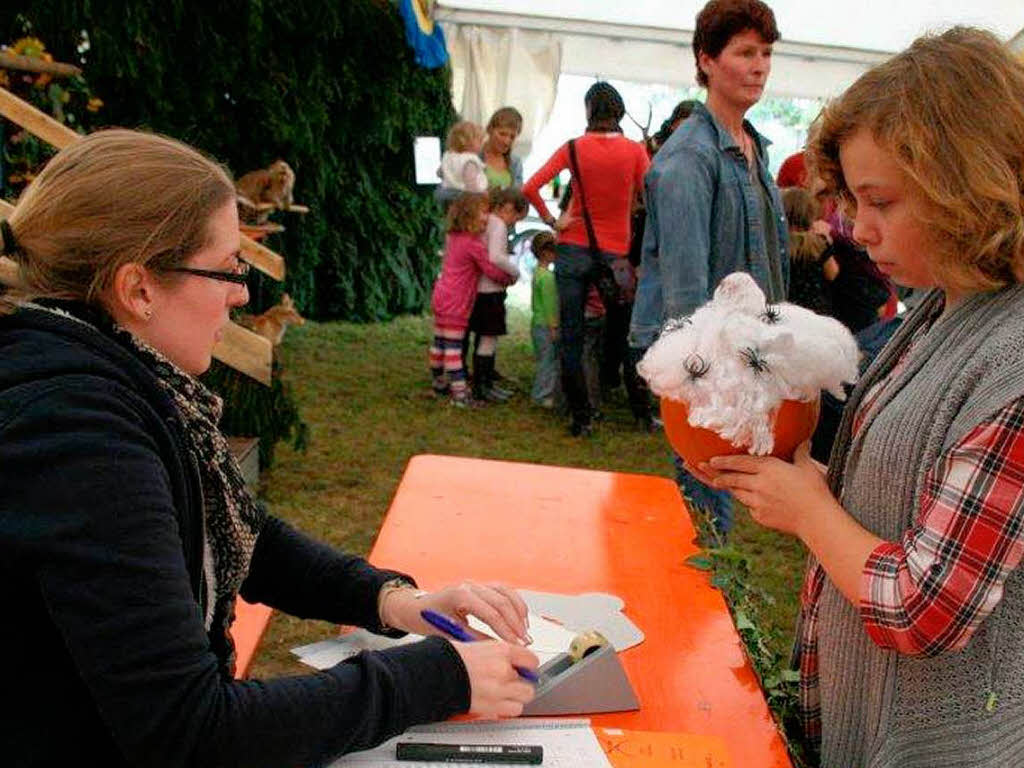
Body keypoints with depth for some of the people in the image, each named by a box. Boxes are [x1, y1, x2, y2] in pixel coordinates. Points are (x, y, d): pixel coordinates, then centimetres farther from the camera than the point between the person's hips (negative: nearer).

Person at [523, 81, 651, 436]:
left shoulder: (573, 148, -2)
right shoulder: (635, 151, -2)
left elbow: (530, 188, -9)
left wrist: (551, 220, 1)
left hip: (574, 250, 0)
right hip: (615, 253, 1)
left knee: (571, 337, 6)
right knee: (625, 335, 14)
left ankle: (581, 417, 9)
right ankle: (642, 411, 20)